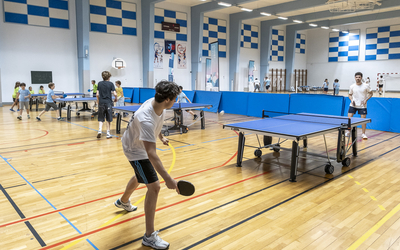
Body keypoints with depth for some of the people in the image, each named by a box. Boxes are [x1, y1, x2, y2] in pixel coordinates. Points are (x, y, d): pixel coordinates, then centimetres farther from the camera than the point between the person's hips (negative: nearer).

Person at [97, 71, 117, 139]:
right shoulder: (110, 84, -3)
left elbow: (97, 94, 2)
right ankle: (108, 133, 11)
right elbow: (114, 94, -10)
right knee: (109, 119, 7)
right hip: (108, 103, -2)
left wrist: (98, 101, 16)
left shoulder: (99, 83, 5)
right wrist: (116, 98, 10)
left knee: (101, 119, 8)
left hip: (101, 103, 2)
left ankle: (99, 130, -11)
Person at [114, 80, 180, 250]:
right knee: (154, 187, -15)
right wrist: (168, 178, -48)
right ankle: (149, 236, -2)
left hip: (141, 145, 9)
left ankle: (123, 202, 62)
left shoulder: (156, 103, -15)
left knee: (140, 177, 31)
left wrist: (161, 137, 18)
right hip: (136, 151, -9)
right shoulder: (146, 119, -41)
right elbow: (151, 154, -45)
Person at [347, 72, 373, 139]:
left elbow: (370, 93, 3)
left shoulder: (366, 86, -7)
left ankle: (363, 133, 13)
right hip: (353, 105, 1)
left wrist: (366, 100, -12)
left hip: (362, 106, -1)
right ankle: (348, 132, 14)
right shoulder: (352, 86, -2)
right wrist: (351, 100, -8)